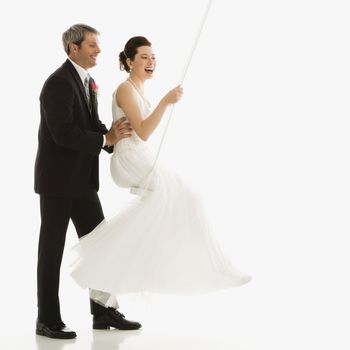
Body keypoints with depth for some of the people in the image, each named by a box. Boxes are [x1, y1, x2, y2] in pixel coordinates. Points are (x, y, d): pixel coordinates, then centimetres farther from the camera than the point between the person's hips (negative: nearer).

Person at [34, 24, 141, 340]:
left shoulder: (87, 82, 12)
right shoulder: (59, 83, -17)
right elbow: (64, 134, -25)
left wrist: (112, 135, -10)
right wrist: (106, 139, -17)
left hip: (82, 179, 9)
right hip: (58, 179, -9)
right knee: (52, 250, 1)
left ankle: (103, 311, 19)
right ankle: (48, 320, 10)